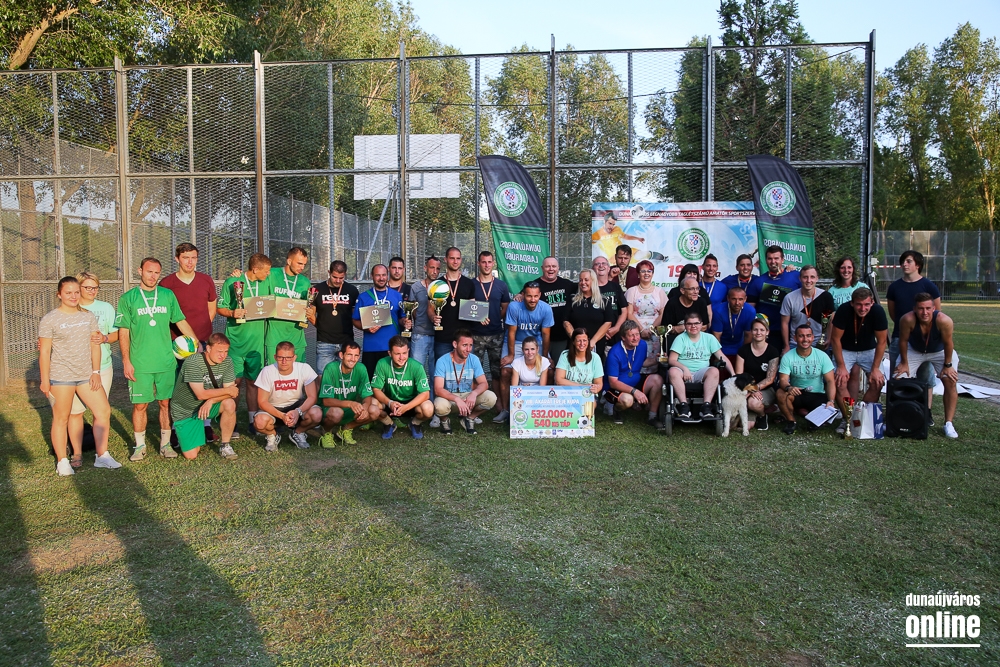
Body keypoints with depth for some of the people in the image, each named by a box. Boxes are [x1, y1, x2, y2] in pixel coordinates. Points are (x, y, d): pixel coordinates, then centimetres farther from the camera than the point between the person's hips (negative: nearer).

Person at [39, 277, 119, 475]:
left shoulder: (88, 316, 8)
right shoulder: (49, 319, -4)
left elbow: (95, 345, 7)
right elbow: (44, 351, -5)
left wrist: (96, 371, 0)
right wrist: (44, 380, -7)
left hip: (86, 375, 4)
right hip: (60, 376, -4)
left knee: (103, 410, 0)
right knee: (61, 418, 4)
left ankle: (102, 456, 10)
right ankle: (62, 461, 15)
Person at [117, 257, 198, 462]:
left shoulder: (168, 295, 7)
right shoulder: (128, 298, 1)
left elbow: (181, 322, 10)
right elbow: (123, 332, 1)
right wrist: (126, 361, -5)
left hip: (166, 361, 2)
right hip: (139, 364, -2)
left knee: (166, 403, 7)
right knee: (140, 404, 4)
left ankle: (165, 443, 18)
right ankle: (140, 445, 19)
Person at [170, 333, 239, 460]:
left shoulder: (227, 362, -10)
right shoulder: (193, 363, -24)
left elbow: (233, 392, -14)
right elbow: (201, 394, -28)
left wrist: (211, 401, -29)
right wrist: (227, 390, -19)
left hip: (208, 406, 4)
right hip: (185, 410, -4)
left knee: (230, 404, -29)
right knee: (191, 455, -10)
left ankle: (225, 446, -10)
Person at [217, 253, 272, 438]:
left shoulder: (267, 281, 6)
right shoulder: (232, 282, -8)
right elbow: (220, 308, -6)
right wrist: (232, 313, -24)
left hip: (257, 340, 4)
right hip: (236, 339, -4)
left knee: (253, 381, 9)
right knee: (236, 382, -1)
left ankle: (253, 422, 17)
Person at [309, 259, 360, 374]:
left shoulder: (352, 290, 5)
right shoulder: (318, 289, 3)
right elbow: (312, 316, 11)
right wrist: (311, 317, -11)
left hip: (347, 343, 1)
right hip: (325, 343, -1)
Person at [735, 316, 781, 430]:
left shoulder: (773, 352, -2)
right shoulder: (744, 350, 1)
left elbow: (770, 379, -7)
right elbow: (739, 376, -3)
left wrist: (756, 388, -21)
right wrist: (750, 390, -18)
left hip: (766, 390, -1)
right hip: (747, 390, 1)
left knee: (753, 402, -36)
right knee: (746, 426, -21)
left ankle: (763, 415, 1)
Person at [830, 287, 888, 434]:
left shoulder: (878, 312, -25)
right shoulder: (843, 310, -28)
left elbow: (882, 341, -15)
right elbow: (836, 338, -18)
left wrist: (875, 368, -16)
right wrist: (841, 366, -19)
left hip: (868, 350, 1)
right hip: (845, 350, -1)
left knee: (877, 382, -14)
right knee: (840, 382, -19)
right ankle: (847, 419, -3)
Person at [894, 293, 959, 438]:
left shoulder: (944, 321, -37)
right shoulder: (907, 319, -36)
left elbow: (948, 343, -22)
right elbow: (903, 341, -20)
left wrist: (947, 365, -14)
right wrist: (904, 363, -11)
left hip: (940, 351, -1)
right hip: (914, 351, 1)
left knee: (950, 381, -16)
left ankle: (949, 423, -7)